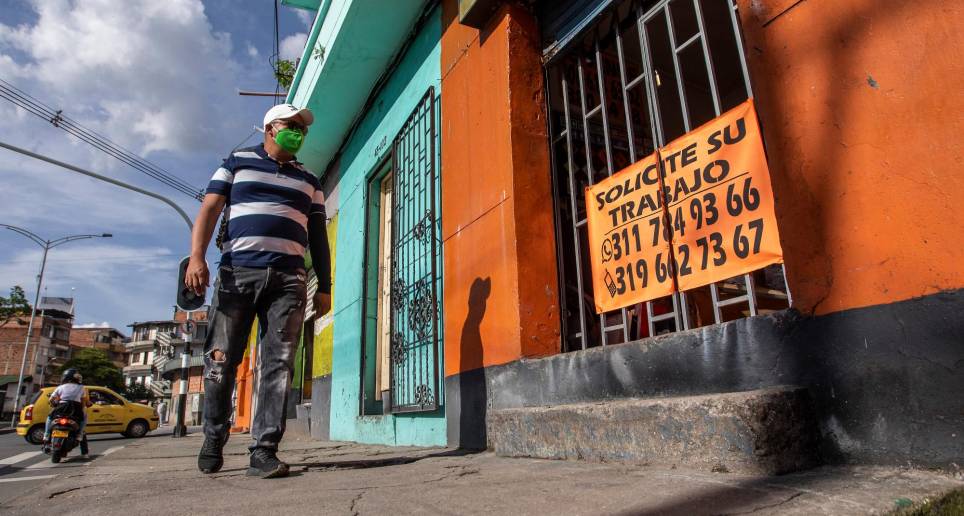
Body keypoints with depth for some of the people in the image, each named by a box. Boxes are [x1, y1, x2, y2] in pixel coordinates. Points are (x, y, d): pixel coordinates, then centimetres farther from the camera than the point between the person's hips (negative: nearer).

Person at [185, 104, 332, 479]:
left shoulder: (309, 181, 23)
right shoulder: (238, 162, 16)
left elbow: (318, 235, 19)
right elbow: (209, 209, 5)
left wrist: (324, 286, 10)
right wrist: (197, 256, -11)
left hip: (288, 280, 2)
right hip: (237, 272, -1)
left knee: (278, 365, -6)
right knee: (220, 362, 0)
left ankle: (264, 451, -3)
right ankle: (213, 441, 20)